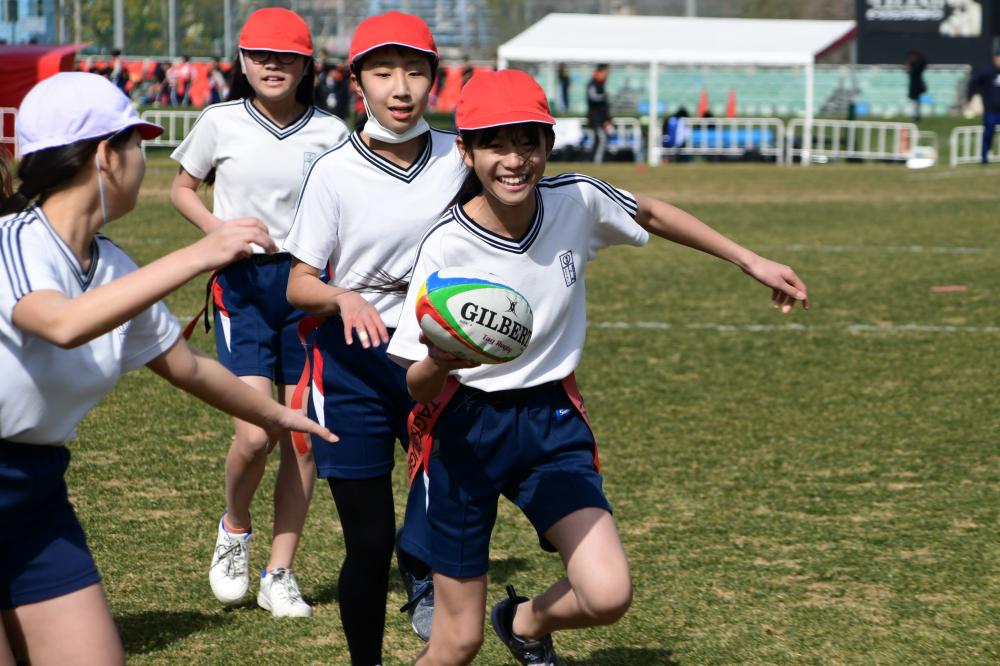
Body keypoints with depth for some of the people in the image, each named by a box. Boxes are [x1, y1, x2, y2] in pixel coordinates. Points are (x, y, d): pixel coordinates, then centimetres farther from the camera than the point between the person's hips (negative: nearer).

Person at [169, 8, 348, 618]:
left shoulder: (329, 133, -1)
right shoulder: (221, 123, -1)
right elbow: (182, 188, 12)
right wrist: (217, 228, -8)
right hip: (242, 281, -1)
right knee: (255, 434, -14)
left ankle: (280, 575, 14)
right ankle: (235, 528, 18)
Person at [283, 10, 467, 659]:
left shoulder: (459, 159, -2)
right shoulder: (333, 173, -9)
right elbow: (299, 284, -7)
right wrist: (344, 298, -27)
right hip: (353, 364, -2)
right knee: (369, 542, 1)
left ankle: (421, 563, 24)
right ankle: (365, 660, 22)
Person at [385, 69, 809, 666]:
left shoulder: (577, 202, -11)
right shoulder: (445, 247, -20)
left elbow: (651, 215, 12)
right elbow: (417, 385, -16)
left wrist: (752, 262, 15)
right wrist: (440, 362, -40)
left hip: (552, 420, 3)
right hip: (465, 427, -3)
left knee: (608, 595, -17)